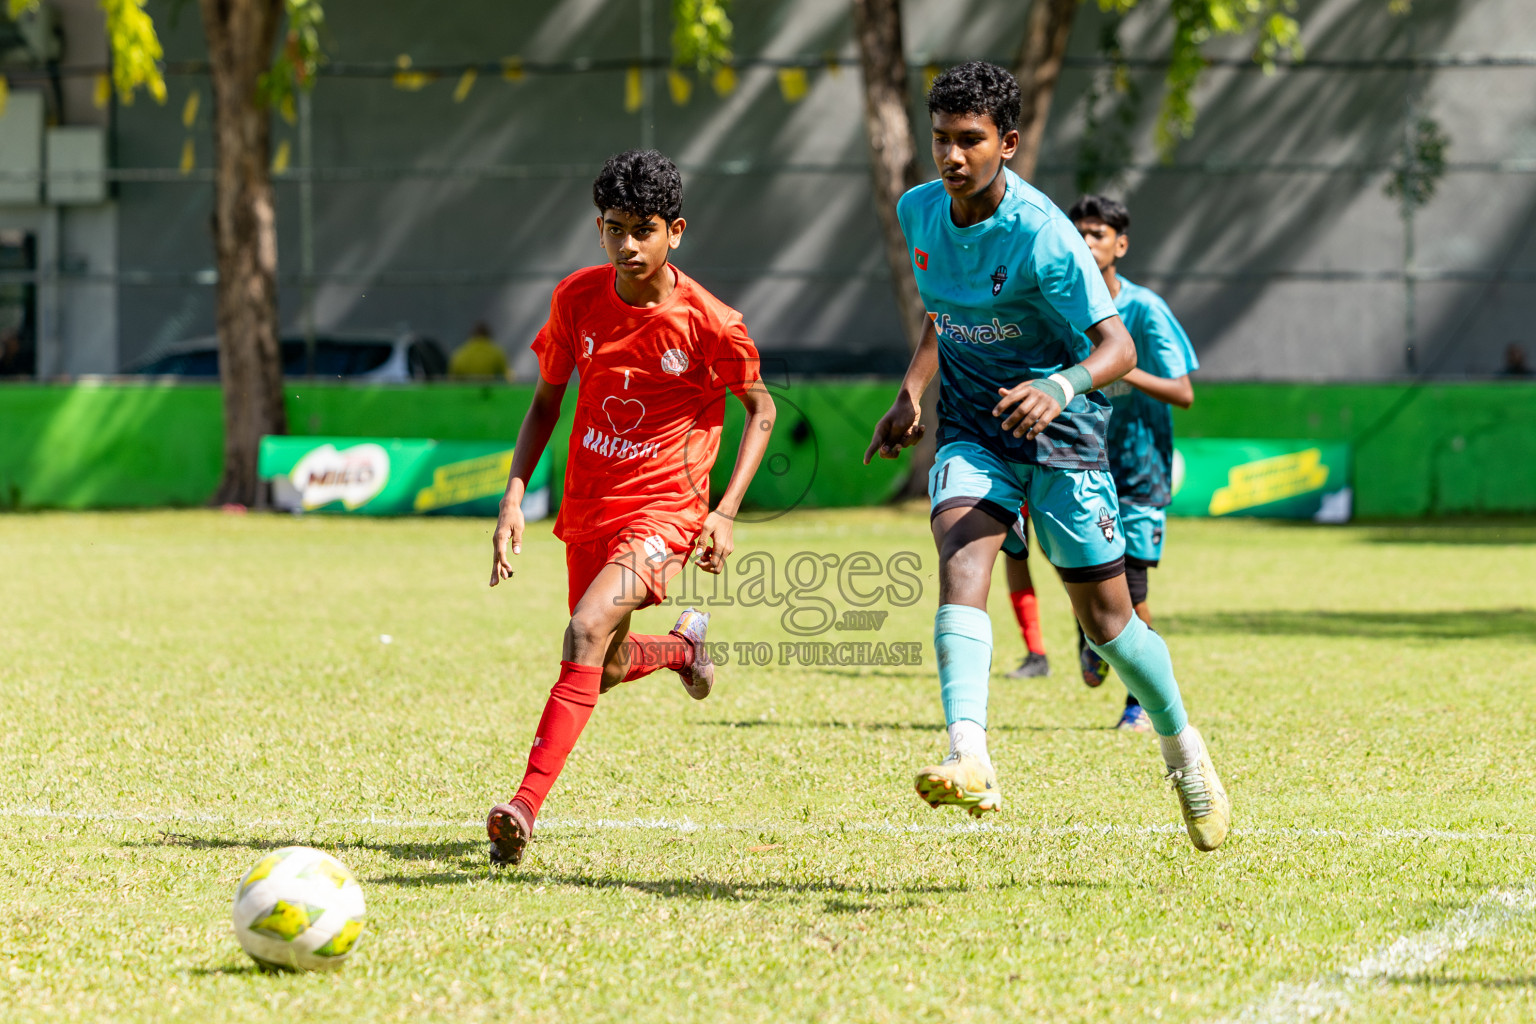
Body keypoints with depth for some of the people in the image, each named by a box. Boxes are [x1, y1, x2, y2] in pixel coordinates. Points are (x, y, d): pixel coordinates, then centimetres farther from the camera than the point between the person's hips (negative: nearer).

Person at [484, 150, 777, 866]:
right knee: (607, 670, 16)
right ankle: (683, 643, 51)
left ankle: (526, 806, -31)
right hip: (588, 504, 5)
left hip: (666, 507, -5)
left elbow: (760, 409, 1)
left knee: (587, 632, -27)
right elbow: (546, 402, 9)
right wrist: (514, 497, -2)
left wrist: (725, 511, -8)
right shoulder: (579, 297, -3)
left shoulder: (707, 321, -13)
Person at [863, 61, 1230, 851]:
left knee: (1106, 618, 5)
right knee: (961, 563, -25)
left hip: (1059, 433, -4)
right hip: (972, 434, 4)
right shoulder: (918, 213, 0)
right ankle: (969, 761, -41)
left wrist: (1061, 385, -42)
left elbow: (1117, 346, -24)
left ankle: (1183, 748, 33)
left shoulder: (1042, 235, -20)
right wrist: (911, 394, 15)